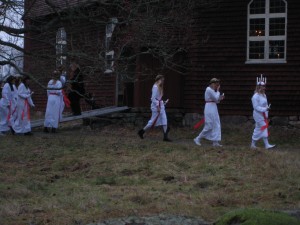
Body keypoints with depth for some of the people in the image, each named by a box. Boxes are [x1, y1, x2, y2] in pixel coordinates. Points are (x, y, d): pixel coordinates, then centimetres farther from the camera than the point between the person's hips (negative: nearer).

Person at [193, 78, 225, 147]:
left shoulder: (211, 90, 17)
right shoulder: (209, 90, -15)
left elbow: (215, 100, 20)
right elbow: (216, 98, -17)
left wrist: (220, 98, 4)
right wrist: (218, 91, -5)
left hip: (213, 109, 10)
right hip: (210, 109, -10)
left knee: (216, 125, 5)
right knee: (209, 126, -9)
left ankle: (215, 142, 3)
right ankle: (197, 139, 1)